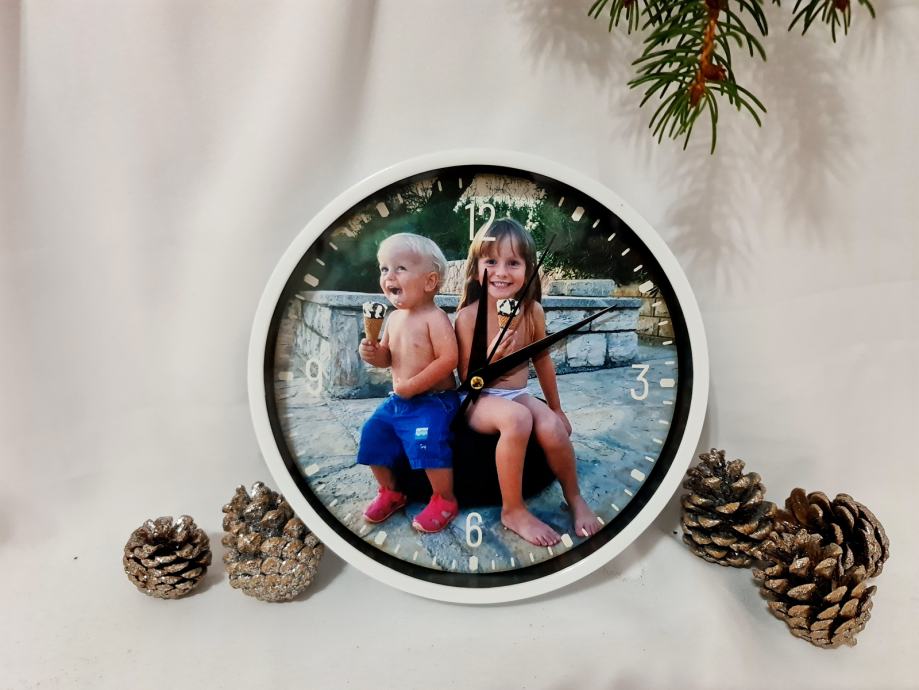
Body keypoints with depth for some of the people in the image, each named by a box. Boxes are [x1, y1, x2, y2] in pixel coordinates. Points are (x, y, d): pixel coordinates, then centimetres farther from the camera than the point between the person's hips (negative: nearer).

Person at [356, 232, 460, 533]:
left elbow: (447, 359, -25)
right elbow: (387, 357, 18)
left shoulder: (434, 317, -17)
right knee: (373, 433, 7)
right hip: (398, 400, 9)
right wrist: (373, 353, -6)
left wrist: (412, 386, -22)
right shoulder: (394, 318, 7)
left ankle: (444, 500, -2)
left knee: (427, 443, -26)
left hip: (432, 401, -8)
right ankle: (390, 492, 27)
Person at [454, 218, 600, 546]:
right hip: (481, 400, -4)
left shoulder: (533, 310, -3)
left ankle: (574, 498, 2)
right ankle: (513, 510, -17)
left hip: (520, 395, 4)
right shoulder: (469, 315, -13)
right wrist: (493, 353, -28)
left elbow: (543, 361, 11)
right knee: (517, 418, -35)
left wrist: (556, 409, 19)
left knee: (552, 428, -27)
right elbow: (468, 378, -9)